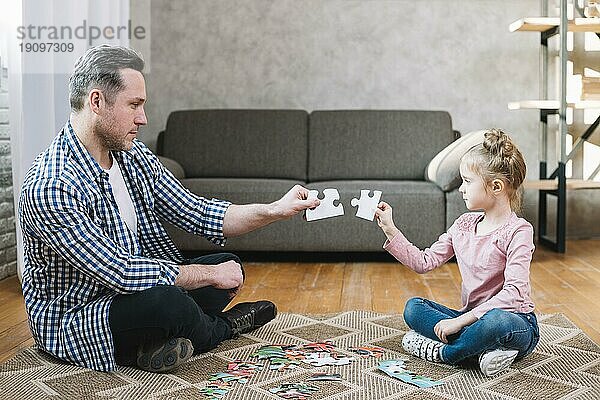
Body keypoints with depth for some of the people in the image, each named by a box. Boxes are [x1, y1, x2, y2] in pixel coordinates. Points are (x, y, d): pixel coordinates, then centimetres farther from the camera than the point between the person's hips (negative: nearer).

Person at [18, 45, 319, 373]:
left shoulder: (134, 156, 0)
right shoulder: (51, 187, -27)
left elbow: (195, 213, 3)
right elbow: (121, 272, -29)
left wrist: (275, 210, -7)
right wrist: (210, 274, -19)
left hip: (135, 287, 9)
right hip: (73, 320, -8)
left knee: (229, 266, 6)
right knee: (167, 301, -35)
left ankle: (157, 341, -14)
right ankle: (221, 327, 1)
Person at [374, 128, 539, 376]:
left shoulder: (517, 230, -15)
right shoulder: (464, 224, 6)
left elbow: (513, 293, -25)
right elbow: (424, 262, 9)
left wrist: (460, 320, -27)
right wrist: (390, 230, 3)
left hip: (515, 322, -7)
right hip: (472, 317, 7)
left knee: (497, 321, -41)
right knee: (413, 308, -10)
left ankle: (440, 352, -19)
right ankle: (483, 350, -24)